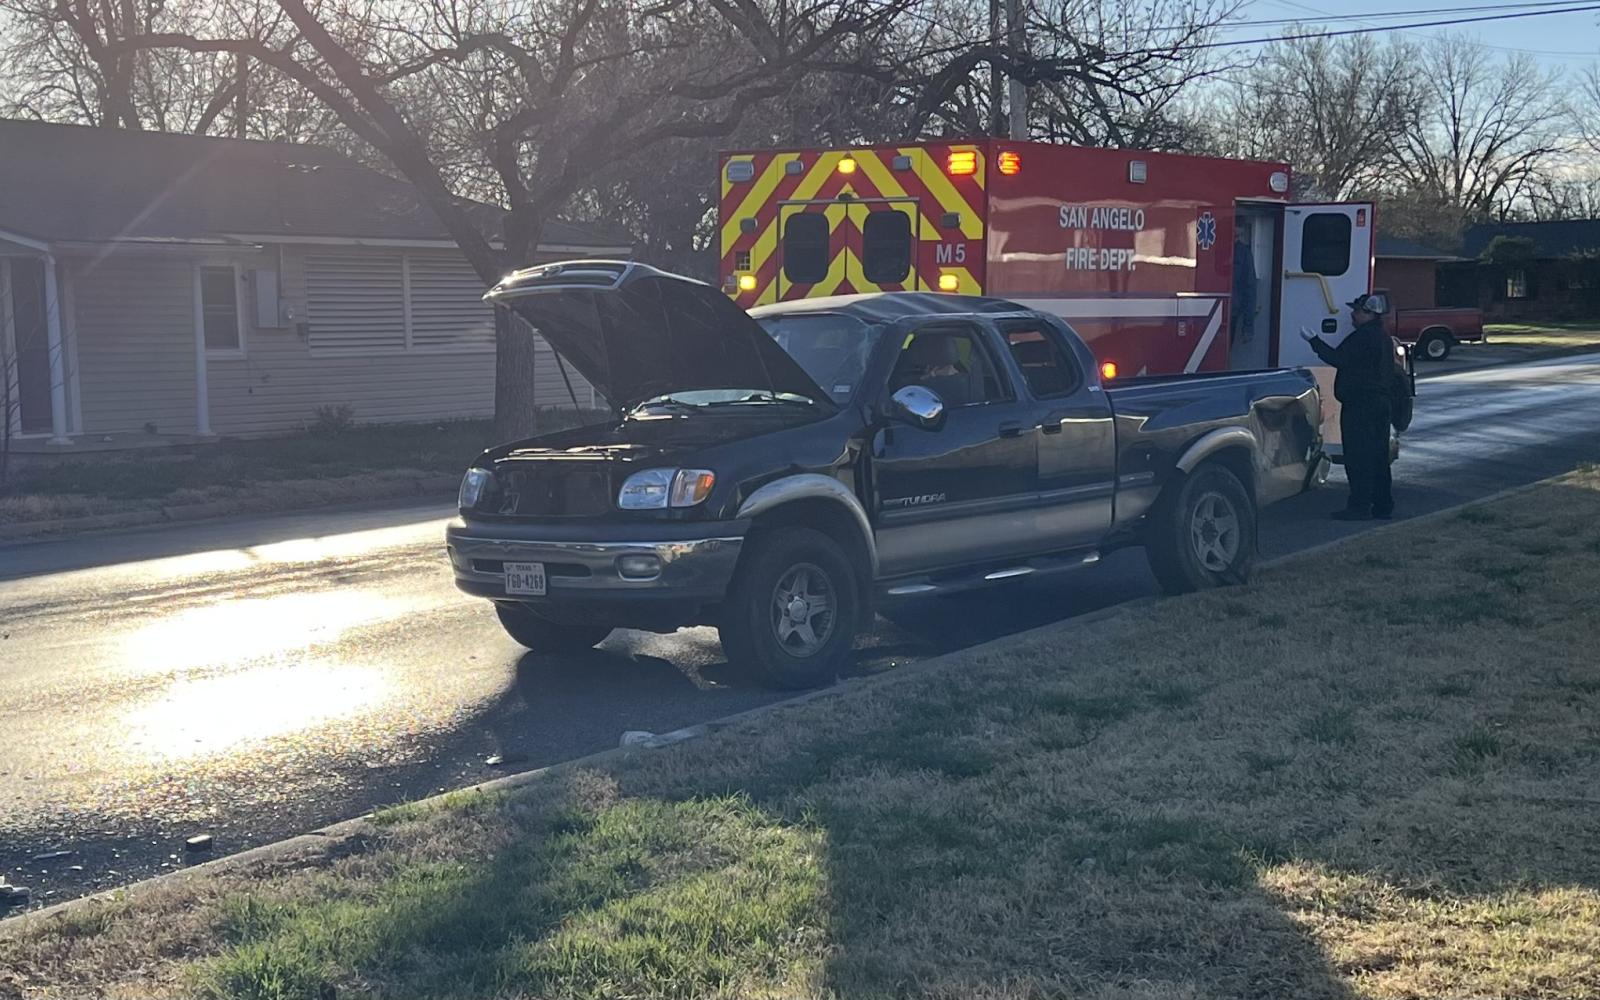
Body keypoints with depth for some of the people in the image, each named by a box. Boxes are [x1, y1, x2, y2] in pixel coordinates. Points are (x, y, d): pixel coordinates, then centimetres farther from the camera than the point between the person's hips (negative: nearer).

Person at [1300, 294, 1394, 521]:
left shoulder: (1362, 337, -14)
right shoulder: (1383, 338, 19)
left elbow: (1338, 358, -18)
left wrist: (1313, 340, -12)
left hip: (1359, 405, -10)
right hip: (1381, 403, 10)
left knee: (1358, 456, -7)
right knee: (1378, 456, 12)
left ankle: (1359, 506, -8)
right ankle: (1383, 506, 15)